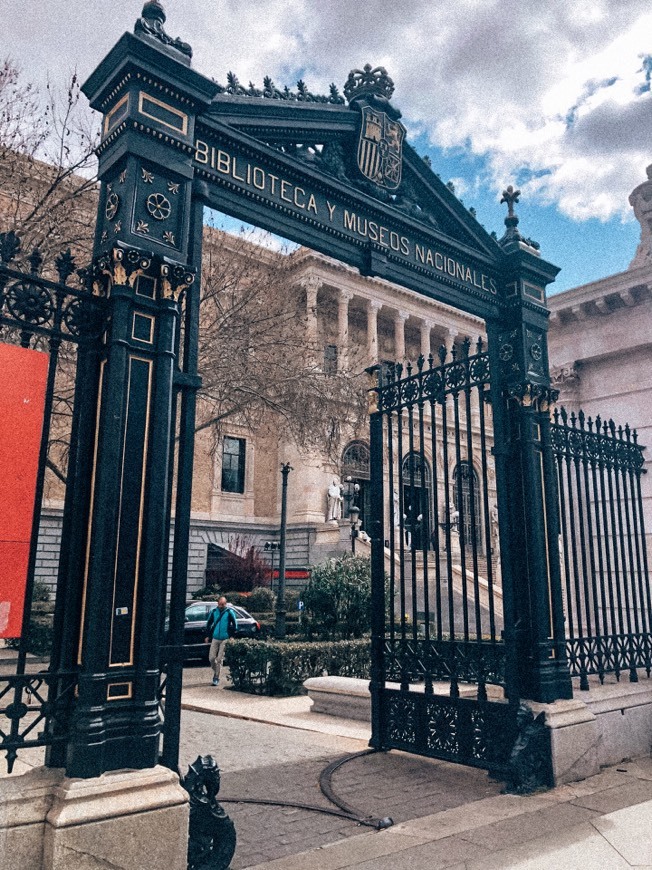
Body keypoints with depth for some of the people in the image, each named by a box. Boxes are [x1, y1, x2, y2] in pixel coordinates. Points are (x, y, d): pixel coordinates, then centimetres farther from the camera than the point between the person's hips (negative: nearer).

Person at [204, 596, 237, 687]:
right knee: (211, 658, 1)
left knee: (219, 659, -2)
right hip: (215, 638, 3)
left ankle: (216, 678, 8)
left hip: (225, 639, -3)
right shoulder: (213, 612, 3)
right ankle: (216, 672, 27)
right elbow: (209, 624, 13)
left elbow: (234, 624, 1)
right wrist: (208, 636, 11)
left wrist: (232, 636, -3)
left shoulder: (230, 612, -6)